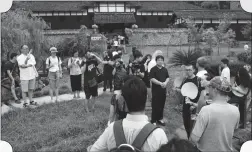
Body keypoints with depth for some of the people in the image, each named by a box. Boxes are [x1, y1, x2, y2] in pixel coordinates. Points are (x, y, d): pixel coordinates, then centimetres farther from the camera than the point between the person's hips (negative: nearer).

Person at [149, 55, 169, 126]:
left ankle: (160, 119, 26)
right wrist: (160, 83, -20)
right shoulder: (153, 69, -7)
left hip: (163, 90, 5)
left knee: (162, 105, 12)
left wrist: (165, 82, -10)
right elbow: (152, 79, -14)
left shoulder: (165, 69, 11)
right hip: (156, 90, -5)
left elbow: (168, 77, 12)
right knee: (155, 106, -2)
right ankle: (153, 121, 7)